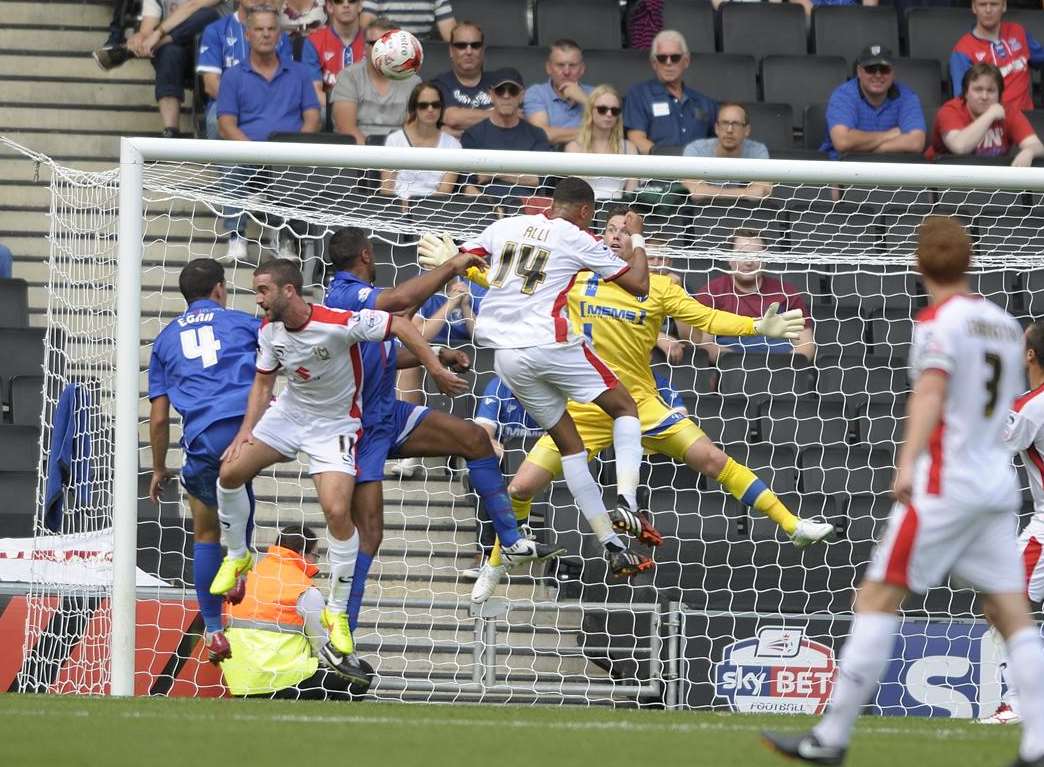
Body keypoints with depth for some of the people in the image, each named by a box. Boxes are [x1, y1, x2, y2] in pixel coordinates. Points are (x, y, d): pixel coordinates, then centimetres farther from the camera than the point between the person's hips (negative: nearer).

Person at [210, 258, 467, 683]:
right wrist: (246, 431, -8)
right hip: (289, 411, 5)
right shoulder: (270, 330, -10)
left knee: (337, 512, -18)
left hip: (336, 423, -5)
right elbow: (263, 382, 4)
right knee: (230, 472, -7)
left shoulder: (338, 324, -29)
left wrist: (436, 370, -19)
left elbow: (399, 325, -21)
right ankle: (236, 557, 22)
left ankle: (338, 614, -2)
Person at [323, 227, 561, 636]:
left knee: (474, 438, 7)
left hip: (389, 414, 10)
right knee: (368, 534, -12)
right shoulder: (345, 294, -22)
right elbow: (402, 299, -42)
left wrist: (435, 355, 14)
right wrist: (451, 267, -31)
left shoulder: (356, 294, 8)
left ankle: (514, 543, 14)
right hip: (359, 429, -10)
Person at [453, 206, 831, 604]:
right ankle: (495, 564, 19)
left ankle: (792, 525, -4)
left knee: (710, 458, -13)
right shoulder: (575, 279, 3)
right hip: (584, 410, 1)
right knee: (521, 487, -7)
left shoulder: (658, 287, 1)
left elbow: (707, 318, -4)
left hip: (641, 403, -1)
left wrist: (760, 326, -17)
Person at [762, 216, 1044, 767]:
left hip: (945, 485, -7)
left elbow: (930, 393, -24)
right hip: (999, 487, 7)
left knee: (877, 599, -4)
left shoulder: (939, 322, -8)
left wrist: (907, 463, -36)